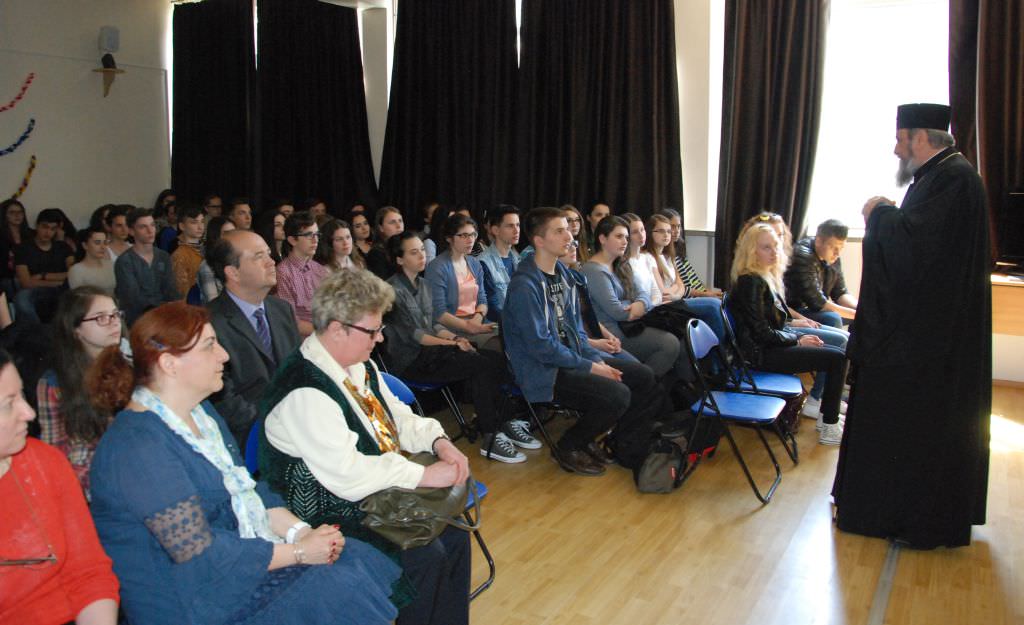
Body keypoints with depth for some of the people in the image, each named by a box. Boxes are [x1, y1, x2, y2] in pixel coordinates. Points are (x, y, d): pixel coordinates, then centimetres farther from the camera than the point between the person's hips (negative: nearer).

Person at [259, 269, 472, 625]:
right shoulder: (304, 392, -26)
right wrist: (424, 474, -22)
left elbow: (396, 416, 16)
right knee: (425, 554, -20)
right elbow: (348, 476, -29)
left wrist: (438, 441, -3)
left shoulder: (359, 365, 4)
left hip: (380, 489, 9)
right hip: (331, 512, -9)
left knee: (454, 533, -4)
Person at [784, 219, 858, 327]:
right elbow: (816, 302, -26)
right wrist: (854, 314, -22)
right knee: (833, 319, -31)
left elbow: (840, 293, 8)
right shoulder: (802, 257, -24)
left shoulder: (832, 257, 2)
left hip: (813, 308, 9)